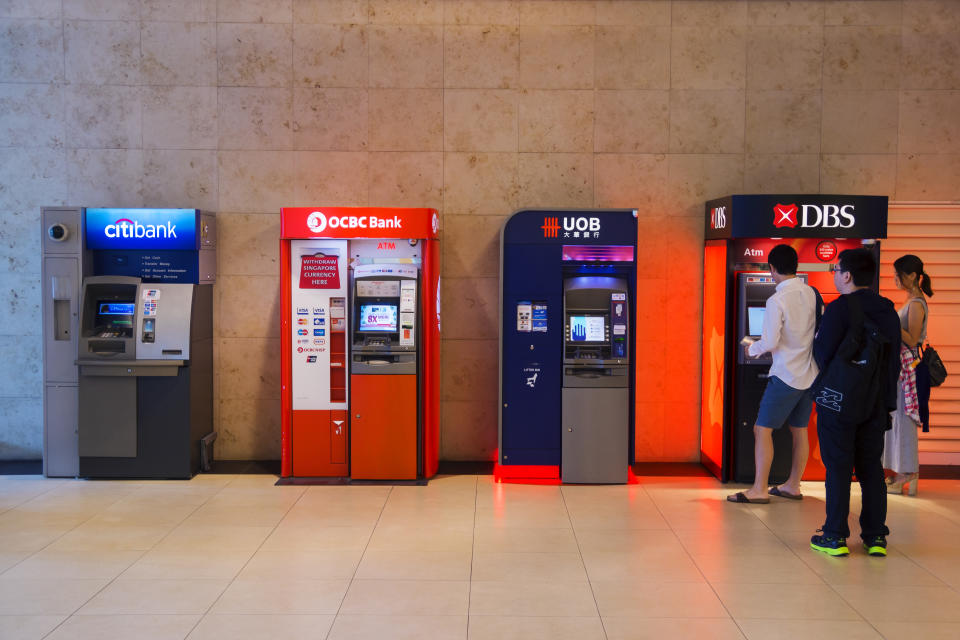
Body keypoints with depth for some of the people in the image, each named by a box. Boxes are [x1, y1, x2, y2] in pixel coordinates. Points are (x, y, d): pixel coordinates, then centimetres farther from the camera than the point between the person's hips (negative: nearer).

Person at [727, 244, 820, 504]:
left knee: (763, 429, -1)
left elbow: (770, 342, -18)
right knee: (799, 430, 14)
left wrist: (752, 349, 2)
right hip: (810, 374, 8)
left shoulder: (777, 301, -17)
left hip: (786, 375, -7)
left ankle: (759, 489, -1)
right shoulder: (813, 294, 4)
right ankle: (793, 486, 23)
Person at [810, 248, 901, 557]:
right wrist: (887, 401, 17)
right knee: (872, 468, 11)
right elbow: (895, 361, 11)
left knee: (838, 468, 0)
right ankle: (876, 537, 14)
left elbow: (823, 355, -14)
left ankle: (835, 537, 4)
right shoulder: (888, 311, 8)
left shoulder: (838, 309, -14)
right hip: (876, 404, 6)